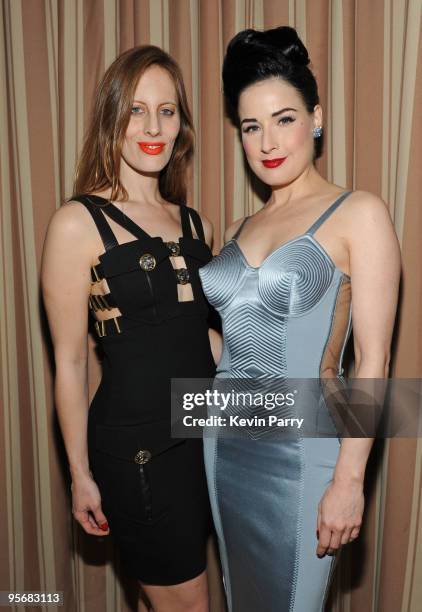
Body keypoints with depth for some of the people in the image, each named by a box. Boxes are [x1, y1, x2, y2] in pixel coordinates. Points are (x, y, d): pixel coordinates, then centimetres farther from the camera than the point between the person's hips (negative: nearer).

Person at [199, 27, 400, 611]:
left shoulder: (359, 213, -9)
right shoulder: (239, 228, 9)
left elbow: (372, 359, -13)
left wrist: (349, 479, -14)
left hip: (299, 451, -5)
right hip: (224, 442, 6)